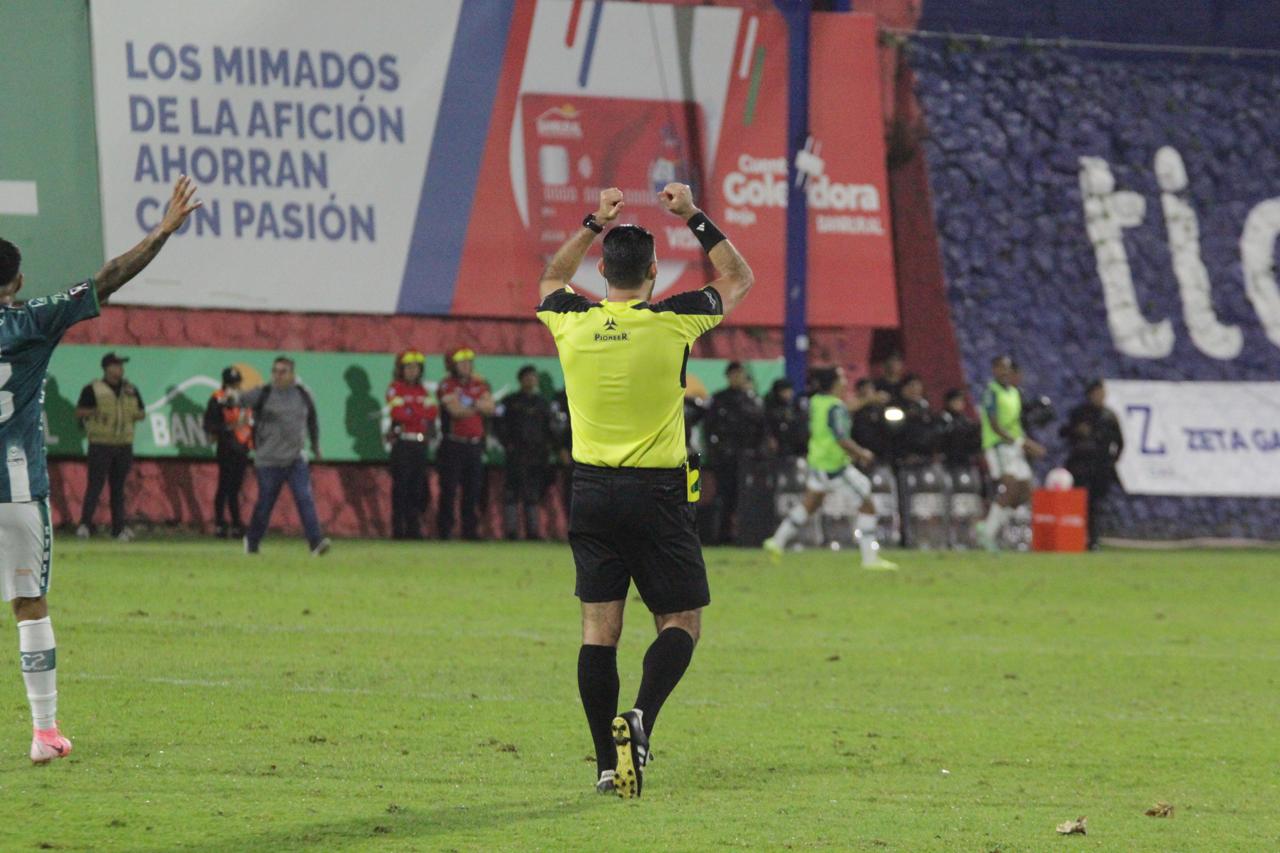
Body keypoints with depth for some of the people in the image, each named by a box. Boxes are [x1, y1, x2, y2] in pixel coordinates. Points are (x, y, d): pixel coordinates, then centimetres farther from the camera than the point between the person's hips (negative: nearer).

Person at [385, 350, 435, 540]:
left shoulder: (423, 390, 17)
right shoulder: (395, 388, 1)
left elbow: (432, 412, 3)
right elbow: (398, 412, -13)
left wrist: (409, 411, -8)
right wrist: (421, 413, -4)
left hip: (420, 443, 5)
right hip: (402, 443, -5)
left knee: (418, 487, 3)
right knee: (401, 487, -7)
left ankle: (413, 528, 6)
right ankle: (398, 528, -6)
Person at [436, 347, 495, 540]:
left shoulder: (479, 385, 13)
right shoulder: (447, 386, -4)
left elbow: (490, 407, 1)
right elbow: (456, 410, -16)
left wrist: (471, 403, -15)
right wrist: (480, 406, -5)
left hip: (475, 444, 5)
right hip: (453, 443, -5)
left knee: (473, 489, 5)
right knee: (449, 490, -5)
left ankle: (470, 529, 9)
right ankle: (445, 529, -1)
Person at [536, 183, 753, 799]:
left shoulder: (572, 322, -1)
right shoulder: (672, 322, -9)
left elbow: (551, 281, 26)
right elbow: (738, 278, 9)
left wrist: (593, 225, 25)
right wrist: (694, 218, 13)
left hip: (591, 489, 3)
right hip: (656, 493, -3)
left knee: (599, 627, 3)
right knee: (681, 621, 6)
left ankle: (608, 765, 0)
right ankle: (640, 719, -19)